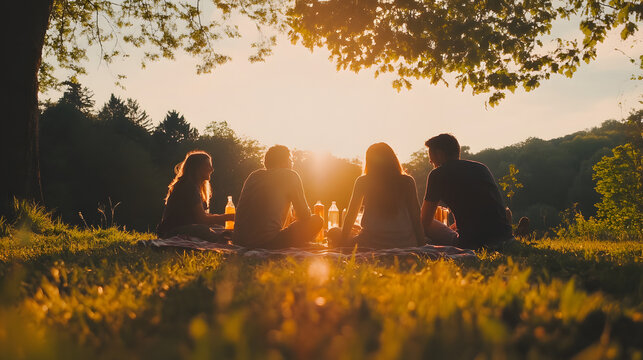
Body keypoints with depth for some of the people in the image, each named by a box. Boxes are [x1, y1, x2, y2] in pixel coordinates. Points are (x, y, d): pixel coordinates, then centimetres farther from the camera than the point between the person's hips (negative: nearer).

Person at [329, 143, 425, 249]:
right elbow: (415, 216, 3)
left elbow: (351, 215, 10)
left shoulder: (362, 182, 4)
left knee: (334, 233, 20)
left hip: (370, 244, -1)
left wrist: (343, 241, 20)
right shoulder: (407, 182, 4)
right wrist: (420, 244, 9)